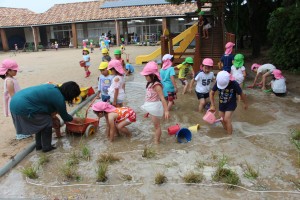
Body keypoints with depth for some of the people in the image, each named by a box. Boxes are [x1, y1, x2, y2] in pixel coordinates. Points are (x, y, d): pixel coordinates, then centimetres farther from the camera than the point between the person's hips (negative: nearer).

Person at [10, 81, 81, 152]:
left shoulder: (54, 88, 11)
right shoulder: (59, 98, -13)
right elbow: (64, 116, 3)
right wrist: (73, 119, 21)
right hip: (23, 107, -9)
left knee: (41, 121, 20)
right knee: (47, 121, 1)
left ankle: (39, 145, 30)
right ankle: (46, 147, 13)